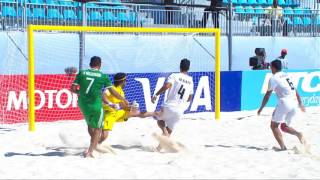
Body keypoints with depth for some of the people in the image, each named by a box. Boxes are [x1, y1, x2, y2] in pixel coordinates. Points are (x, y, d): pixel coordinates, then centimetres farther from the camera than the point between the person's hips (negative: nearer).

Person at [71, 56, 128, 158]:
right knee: (98, 129, 8)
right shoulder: (103, 76, -3)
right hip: (95, 105, -3)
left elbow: (73, 89, -1)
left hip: (83, 104, 3)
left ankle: (94, 144, 39)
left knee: (90, 125, 26)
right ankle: (90, 151, -1)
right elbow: (112, 91, 1)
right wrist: (123, 100, 15)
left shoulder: (81, 73, 2)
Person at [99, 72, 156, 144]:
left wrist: (131, 107, -5)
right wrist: (110, 104, -47)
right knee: (104, 136, -20)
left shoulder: (121, 92, 12)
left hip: (118, 113, 8)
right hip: (109, 114, -8)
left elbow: (122, 106, 13)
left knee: (138, 113, 11)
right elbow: (103, 97, -34)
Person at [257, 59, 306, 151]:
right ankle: (298, 134, -8)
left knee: (274, 126, 4)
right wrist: (300, 104, 30)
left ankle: (283, 147, -8)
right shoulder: (286, 76, 21)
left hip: (284, 102, -7)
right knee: (284, 126, 19)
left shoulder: (273, 78, 0)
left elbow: (267, 95, 1)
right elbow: (295, 91, 24)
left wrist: (261, 108, 8)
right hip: (294, 103, 7)